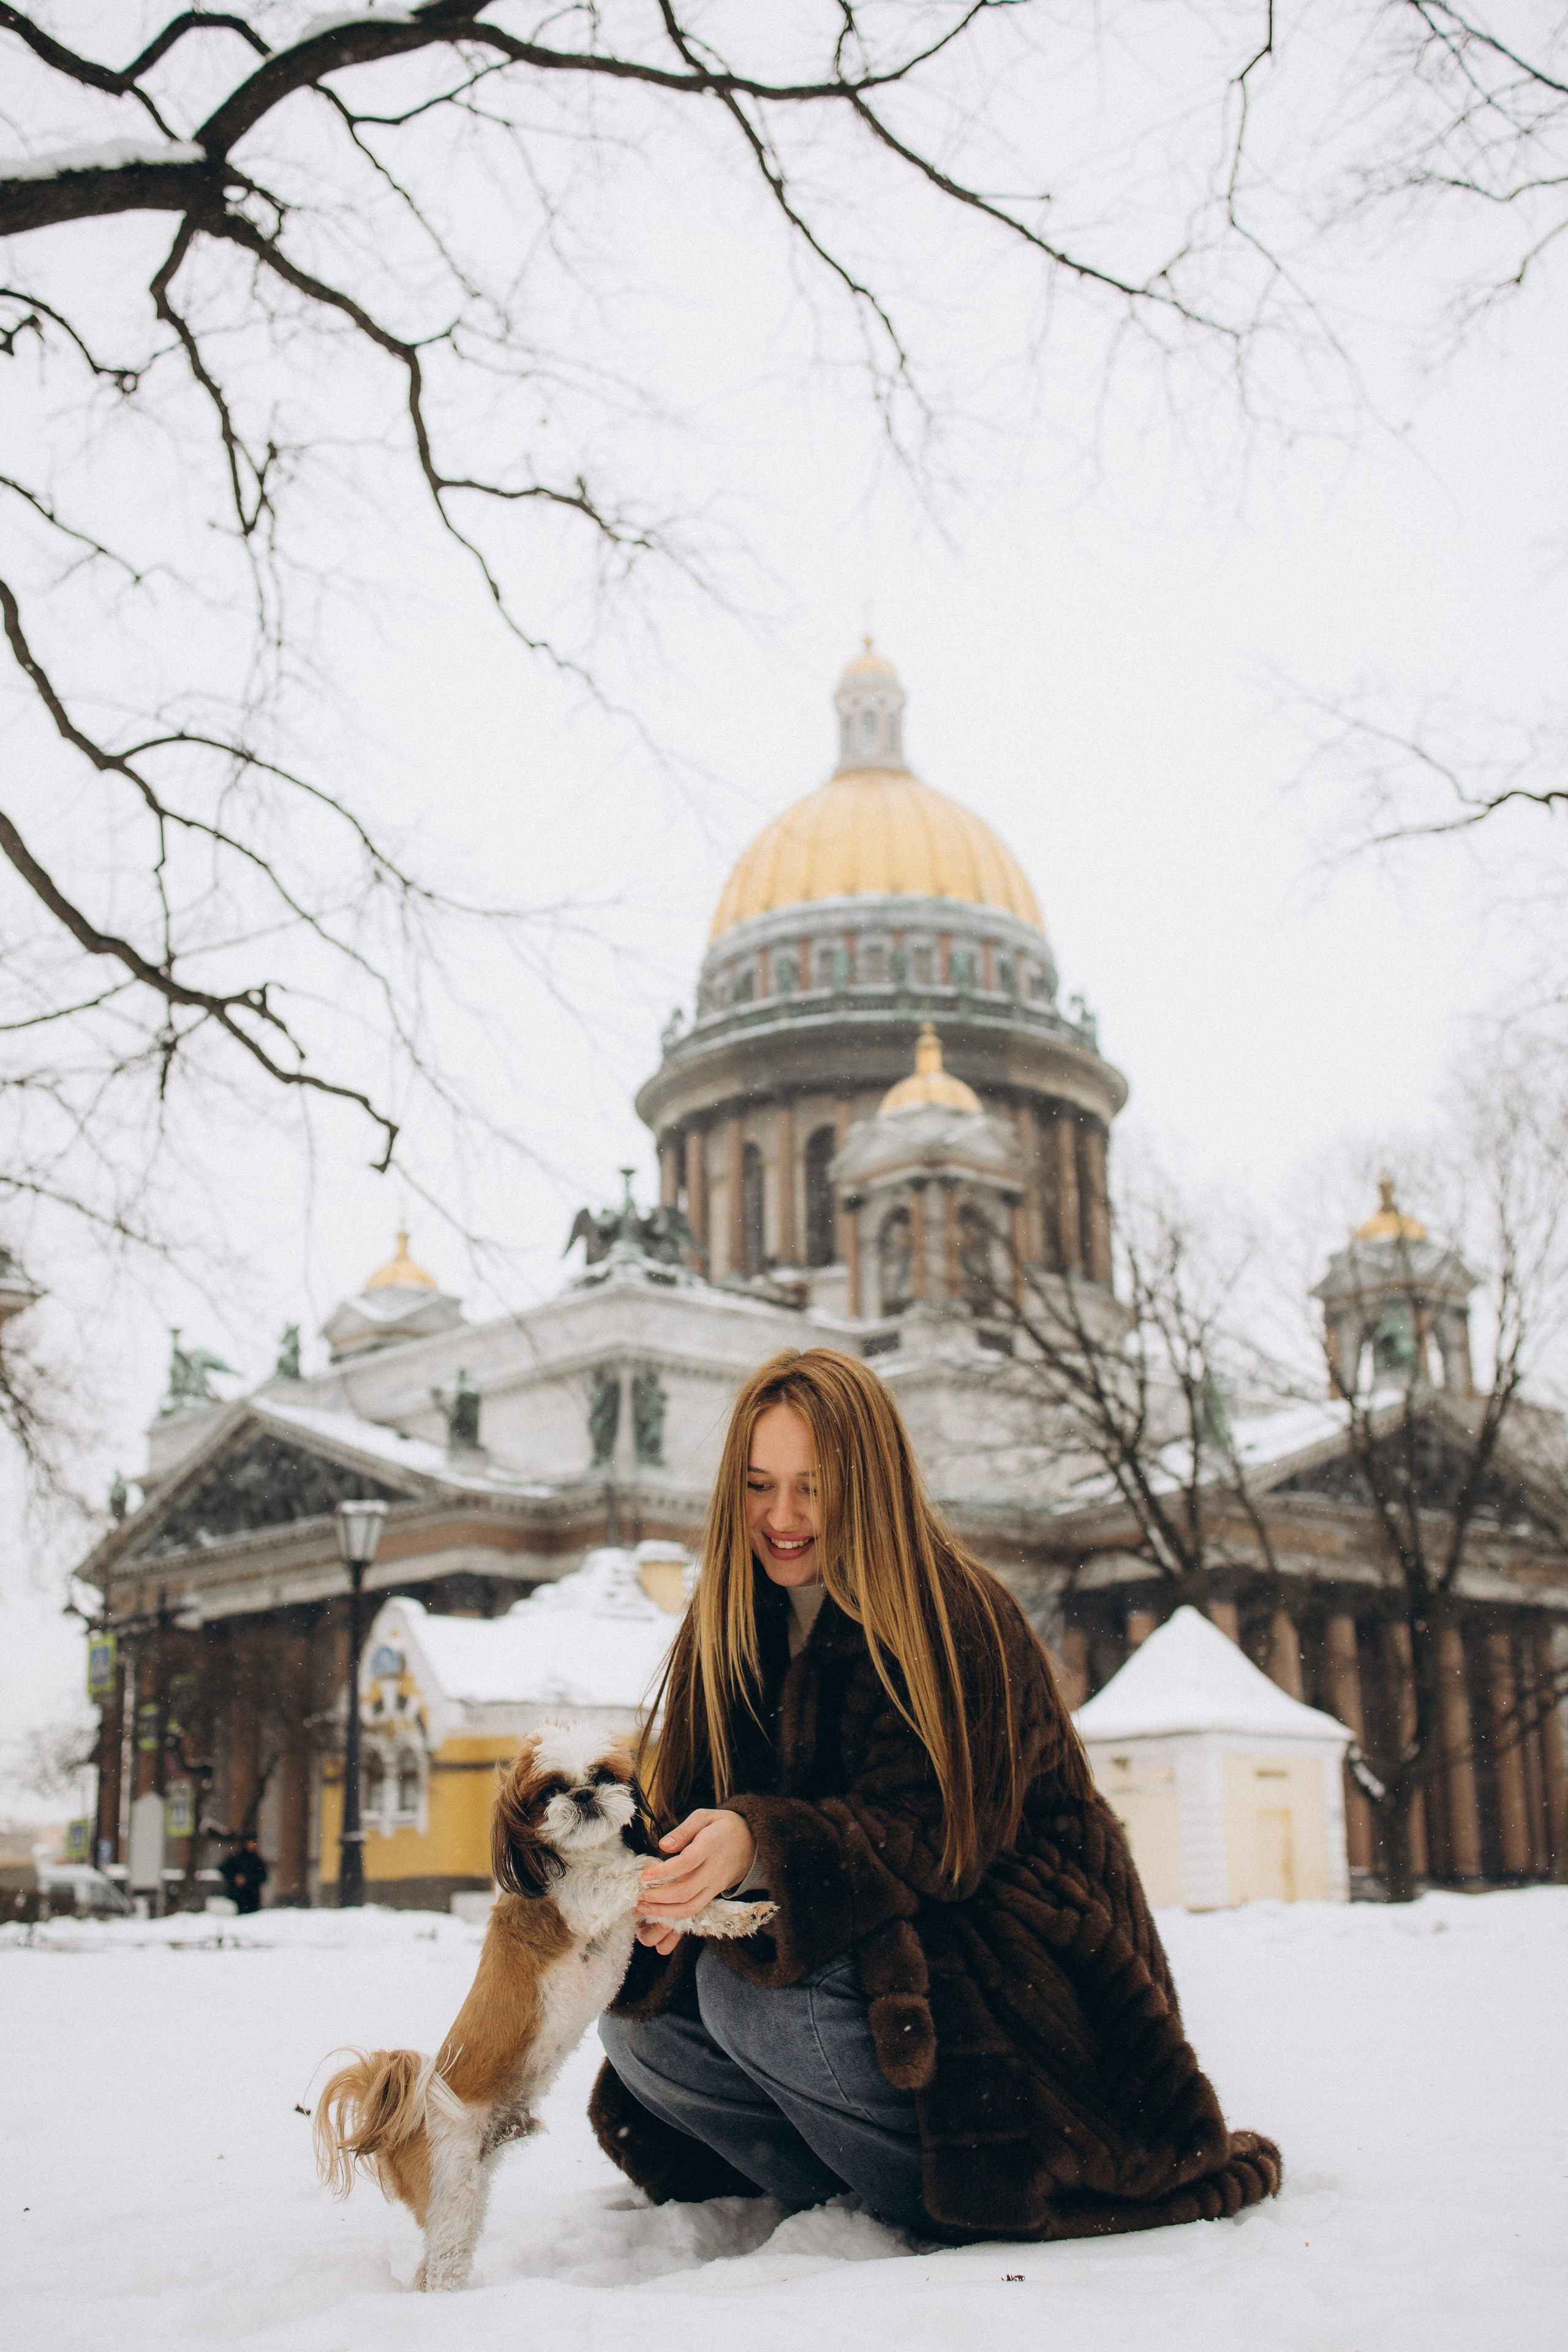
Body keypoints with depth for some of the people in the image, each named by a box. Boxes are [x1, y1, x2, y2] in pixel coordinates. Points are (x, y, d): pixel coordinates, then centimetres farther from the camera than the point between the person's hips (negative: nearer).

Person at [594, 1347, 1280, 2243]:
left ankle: (964, 2220, -10)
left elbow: (938, 1839, -23)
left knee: (748, 1990, -28)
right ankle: (854, 2210, -6)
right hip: (861, 1957, 7)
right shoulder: (730, 1626, 4)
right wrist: (672, 1887, -25)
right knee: (639, 2005, -11)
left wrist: (760, 1847, -38)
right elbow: (694, 1804, -1)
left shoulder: (960, 1618, -17)